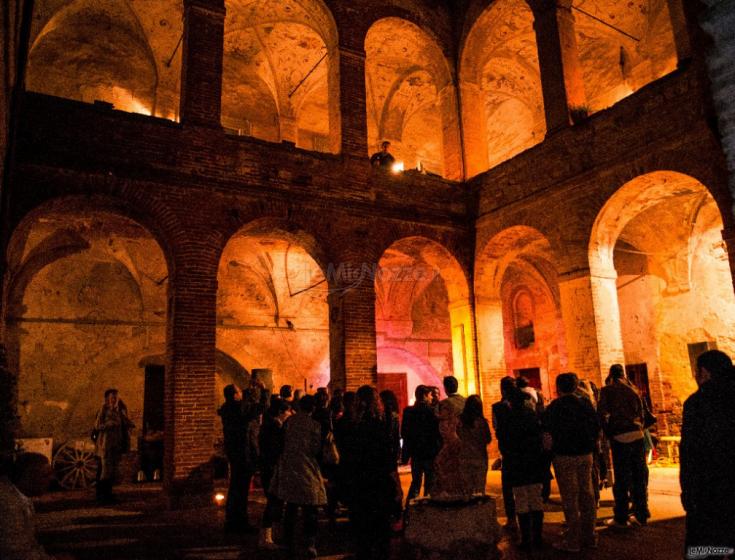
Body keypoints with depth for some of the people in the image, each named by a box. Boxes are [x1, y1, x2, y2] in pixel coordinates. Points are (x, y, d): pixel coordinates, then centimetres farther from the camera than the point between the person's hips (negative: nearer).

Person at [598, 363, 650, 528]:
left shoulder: (607, 391, -2)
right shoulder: (632, 391, 12)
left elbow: (602, 413, -11)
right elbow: (641, 415, 11)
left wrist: (608, 433, 2)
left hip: (620, 437, -4)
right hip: (637, 435, 4)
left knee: (621, 478, 2)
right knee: (639, 476, 13)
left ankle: (621, 519, 8)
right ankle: (641, 514, 21)